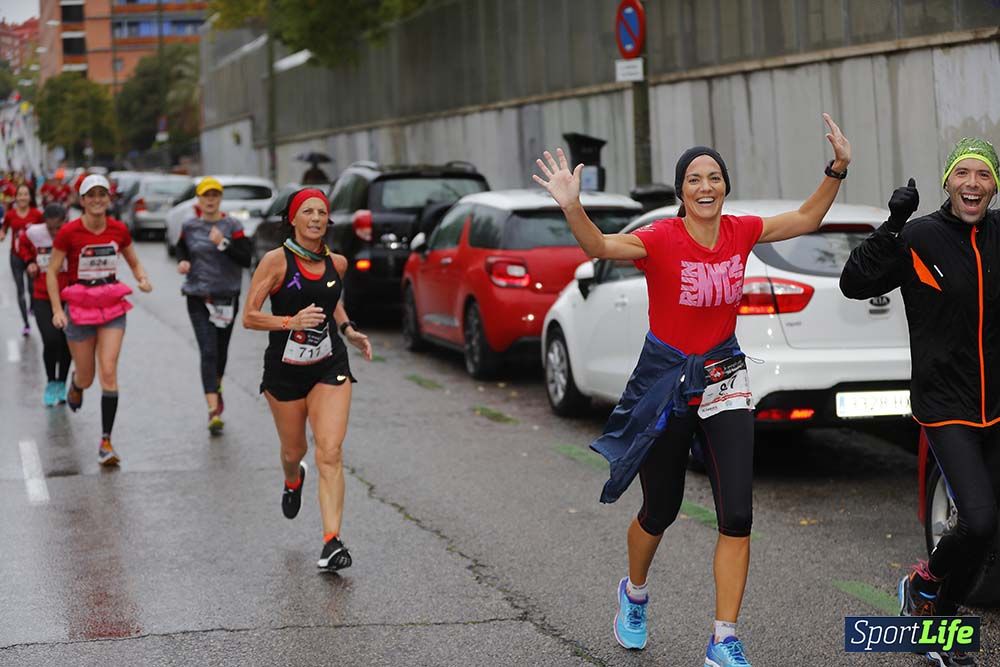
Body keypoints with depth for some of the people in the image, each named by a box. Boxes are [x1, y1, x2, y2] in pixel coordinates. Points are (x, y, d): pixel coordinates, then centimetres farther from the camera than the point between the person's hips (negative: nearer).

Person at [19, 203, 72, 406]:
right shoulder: (33, 233, -10)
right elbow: (23, 244, 15)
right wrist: (29, 262, 0)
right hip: (43, 298, 0)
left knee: (66, 343, 10)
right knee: (51, 340, -12)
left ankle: (62, 384, 31)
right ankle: (51, 383, 11)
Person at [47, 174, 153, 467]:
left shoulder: (119, 230, -2)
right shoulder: (69, 232, -10)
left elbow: (134, 262, 13)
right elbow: (52, 271, -4)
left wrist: (143, 279, -9)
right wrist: (57, 309, -12)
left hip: (112, 307, 1)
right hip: (79, 307, -1)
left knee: (109, 372, -11)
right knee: (86, 378, 8)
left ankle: (106, 442, -5)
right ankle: (75, 384, 49)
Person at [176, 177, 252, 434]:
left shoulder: (232, 226, -4)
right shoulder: (189, 227, 3)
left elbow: (246, 259, -12)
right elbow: (181, 248, 22)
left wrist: (223, 244, -24)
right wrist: (182, 261, 1)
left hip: (227, 296, 0)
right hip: (198, 297, 0)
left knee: (221, 350, 15)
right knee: (208, 352, -11)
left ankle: (216, 388, 47)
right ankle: (214, 410, -17)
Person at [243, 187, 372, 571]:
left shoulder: (337, 263, 1)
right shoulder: (277, 261, -12)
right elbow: (250, 317, -13)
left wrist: (349, 330, 8)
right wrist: (291, 321, -27)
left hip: (329, 366, 1)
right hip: (284, 368, -1)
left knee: (330, 453, -14)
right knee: (293, 451, 17)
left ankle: (332, 542, -17)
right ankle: (292, 481, 56)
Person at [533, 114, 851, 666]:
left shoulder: (740, 232, -3)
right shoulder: (662, 239, -17)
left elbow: (806, 219, 11)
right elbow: (600, 246, -35)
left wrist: (837, 169, 0)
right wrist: (572, 207, -53)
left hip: (723, 379, 3)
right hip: (665, 379, -3)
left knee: (736, 515, -8)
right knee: (660, 510, 12)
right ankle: (634, 594, 43)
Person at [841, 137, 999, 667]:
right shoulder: (920, 238, -9)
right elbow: (854, 284, -16)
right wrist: (893, 226, -26)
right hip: (946, 406, -4)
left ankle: (938, 620, 32)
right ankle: (924, 584, 10)